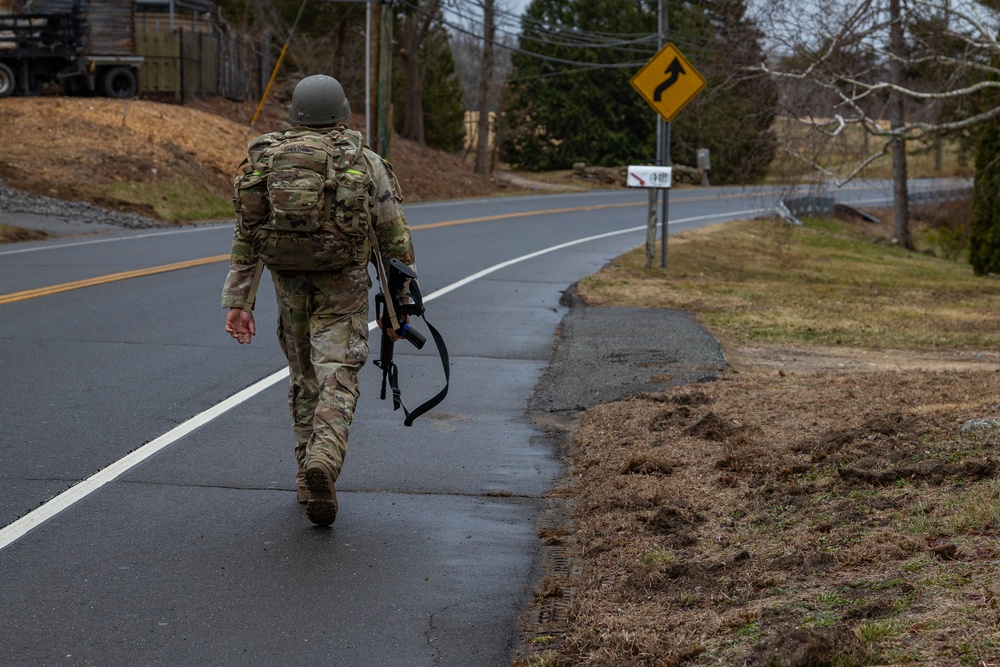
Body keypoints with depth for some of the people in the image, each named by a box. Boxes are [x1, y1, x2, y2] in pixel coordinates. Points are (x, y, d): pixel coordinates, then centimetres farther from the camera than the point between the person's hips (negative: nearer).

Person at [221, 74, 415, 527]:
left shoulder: (267, 161, 7)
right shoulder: (366, 163, 1)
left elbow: (245, 238, 7)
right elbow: (395, 242, 2)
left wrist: (238, 302, 10)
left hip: (289, 285, 3)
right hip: (344, 286, -3)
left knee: (304, 379, 18)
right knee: (336, 380, -6)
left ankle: (308, 476, 22)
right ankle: (324, 460, -31)